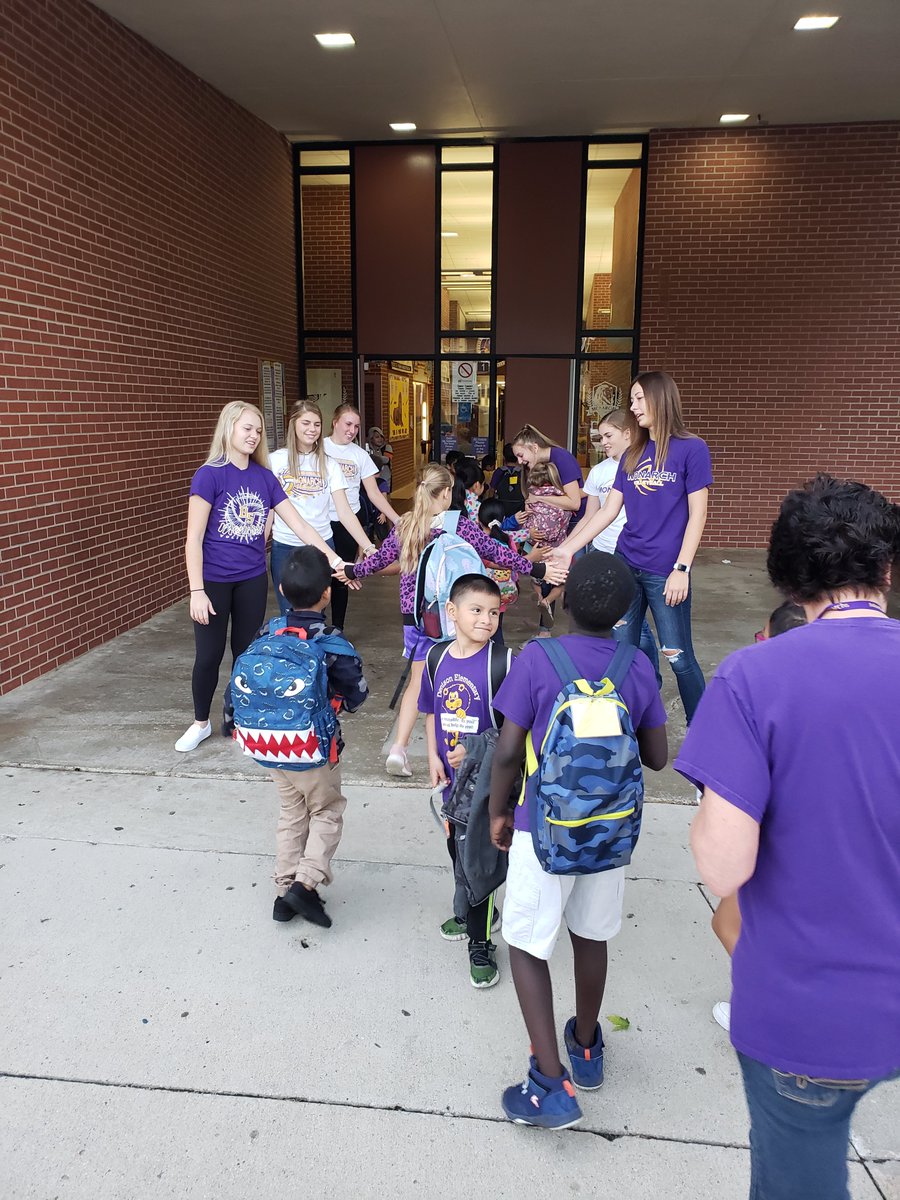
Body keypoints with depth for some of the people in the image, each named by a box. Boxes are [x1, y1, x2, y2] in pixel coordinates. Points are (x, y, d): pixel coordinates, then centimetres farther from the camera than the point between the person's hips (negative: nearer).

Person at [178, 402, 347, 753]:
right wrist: (197, 591, -18)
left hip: (252, 579, 4)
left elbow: (299, 524, 3)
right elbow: (194, 538, -13)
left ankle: (238, 719, 30)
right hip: (214, 580, -4)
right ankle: (200, 723, 27)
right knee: (209, 656, 6)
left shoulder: (264, 476, 2)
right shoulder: (209, 474, -12)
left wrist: (334, 559, -3)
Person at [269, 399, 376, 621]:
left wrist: (368, 547, -14)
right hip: (285, 547, -1)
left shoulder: (328, 464, 2)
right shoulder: (276, 460, -1)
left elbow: (344, 512, -4)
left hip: (322, 546, 1)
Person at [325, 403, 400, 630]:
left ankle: (337, 631, 21)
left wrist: (397, 519, -4)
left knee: (341, 579, 9)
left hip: (350, 523, 2)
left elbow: (374, 493, 6)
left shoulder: (359, 454, 6)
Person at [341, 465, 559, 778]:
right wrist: (537, 569, 0)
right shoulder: (459, 525, -8)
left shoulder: (403, 526, 3)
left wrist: (351, 571, 28)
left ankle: (399, 747, 4)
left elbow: (380, 559, 9)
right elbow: (497, 553, -7)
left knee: (418, 681, 13)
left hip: (414, 614, 4)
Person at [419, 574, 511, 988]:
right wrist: (433, 757, 1)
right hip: (451, 777, 6)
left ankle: (480, 942, 21)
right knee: (458, 850, 23)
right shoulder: (438, 658, -2)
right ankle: (469, 912, 48)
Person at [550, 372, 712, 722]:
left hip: (665, 572, -5)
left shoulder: (691, 449, -5)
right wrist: (569, 547, 5)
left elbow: (697, 515, -8)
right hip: (626, 565, 6)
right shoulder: (632, 455, 11)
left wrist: (682, 569, -13)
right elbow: (608, 510, 11)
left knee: (678, 657, 2)